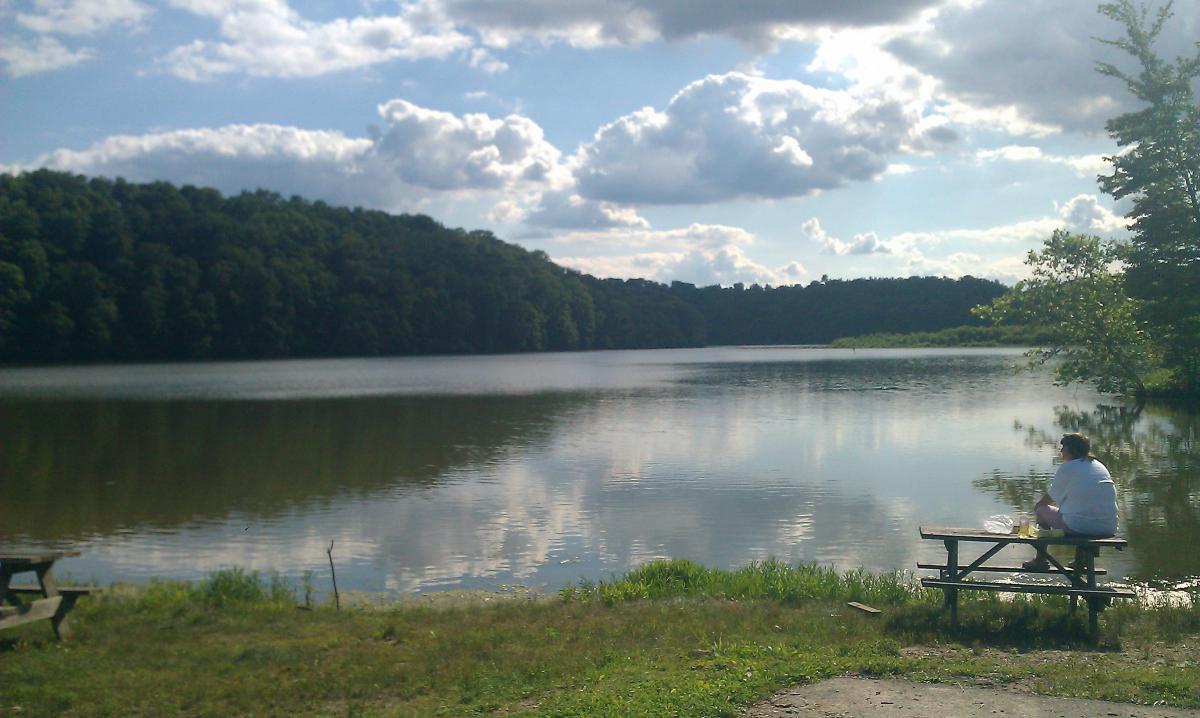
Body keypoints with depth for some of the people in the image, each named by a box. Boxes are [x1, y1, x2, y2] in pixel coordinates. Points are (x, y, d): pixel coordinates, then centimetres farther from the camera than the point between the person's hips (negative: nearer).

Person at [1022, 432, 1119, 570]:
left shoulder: (1067, 467, -3)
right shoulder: (1100, 466, 17)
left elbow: (1051, 497, 6)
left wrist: (1038, 505, 28)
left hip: (1078, 527, -7)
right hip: (1108, 528, 7)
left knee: (1042, 510, 15)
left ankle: (1040, 560, 22)